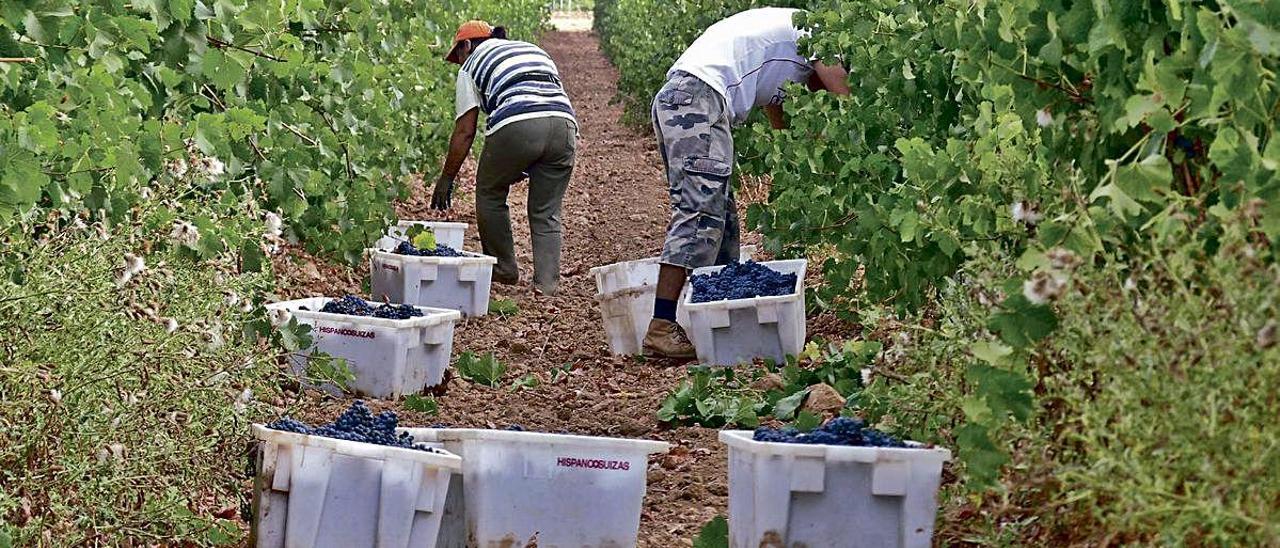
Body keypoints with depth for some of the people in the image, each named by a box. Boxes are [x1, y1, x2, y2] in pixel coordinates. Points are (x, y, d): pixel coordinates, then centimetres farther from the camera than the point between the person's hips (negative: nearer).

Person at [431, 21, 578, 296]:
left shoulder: (472, 66, 19)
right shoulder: (534, 50, 34)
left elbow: (465, 131, 14)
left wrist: (446, 178, 22)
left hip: (516, 127, -4)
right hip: (564, 124, 5)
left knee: (490, 195, 18)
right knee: (546, 213, 13)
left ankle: (503, 270, 23)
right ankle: (547, 284, 5)